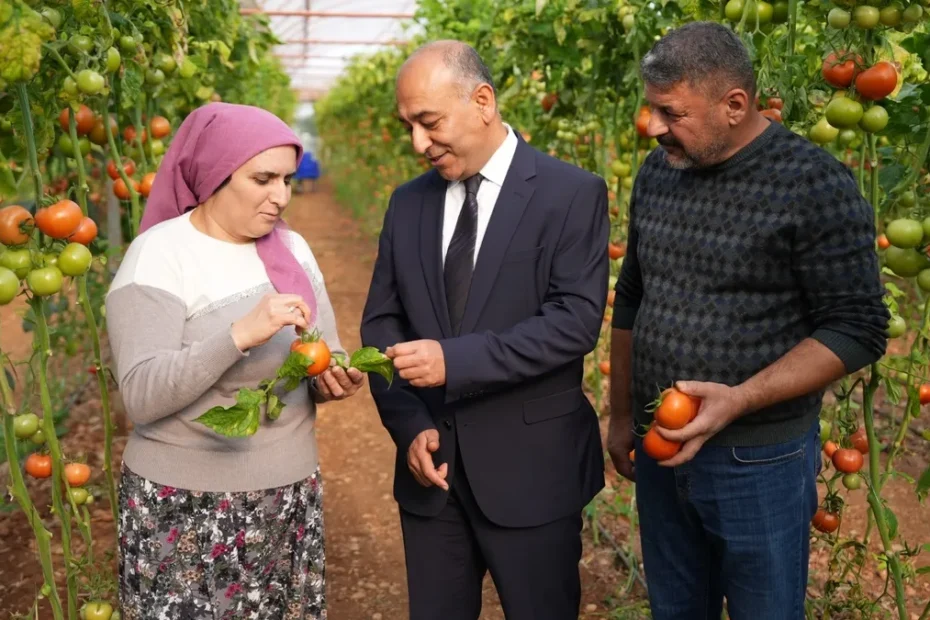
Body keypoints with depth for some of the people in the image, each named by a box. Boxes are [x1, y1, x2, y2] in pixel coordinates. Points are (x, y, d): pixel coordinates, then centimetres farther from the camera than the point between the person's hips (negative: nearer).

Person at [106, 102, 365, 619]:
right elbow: (141, 396, -20)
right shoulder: (160, 253, -11)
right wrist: (240, 335, -30)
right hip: (187, 507, -5)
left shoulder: (293, 248, 6)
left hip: (292, 495, 5)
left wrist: (334, 380, -13)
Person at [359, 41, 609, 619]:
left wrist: (455, 360, -25)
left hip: (530, 469, -4)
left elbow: (576, 321, -18)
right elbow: (382, 323, 7)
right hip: (431, 464, 4)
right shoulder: (409, 202, 7)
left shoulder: (573, 193, -8)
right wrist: (409, 424, -7)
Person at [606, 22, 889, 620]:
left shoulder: (815, 183, -15)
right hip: (659, 449, 5)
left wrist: (738, 400, -25)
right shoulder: (658, 172, 3)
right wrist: (622, 417, 14)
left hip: (760, 462, -5)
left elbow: (857, 329, -15)